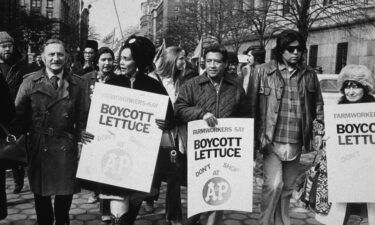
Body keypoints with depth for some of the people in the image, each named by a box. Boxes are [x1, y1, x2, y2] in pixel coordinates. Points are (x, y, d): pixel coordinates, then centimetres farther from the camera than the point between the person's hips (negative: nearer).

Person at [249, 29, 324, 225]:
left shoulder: (309, 74, 7)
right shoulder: (263, 71, -3)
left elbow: (318, 105, 16)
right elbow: (251, 106, -3)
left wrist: (319, 130, 5)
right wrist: (253, 138, -6)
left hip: (296, 143, 4)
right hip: (272, 141, -3)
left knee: (287, 187, 14)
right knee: (273, 185, -11)